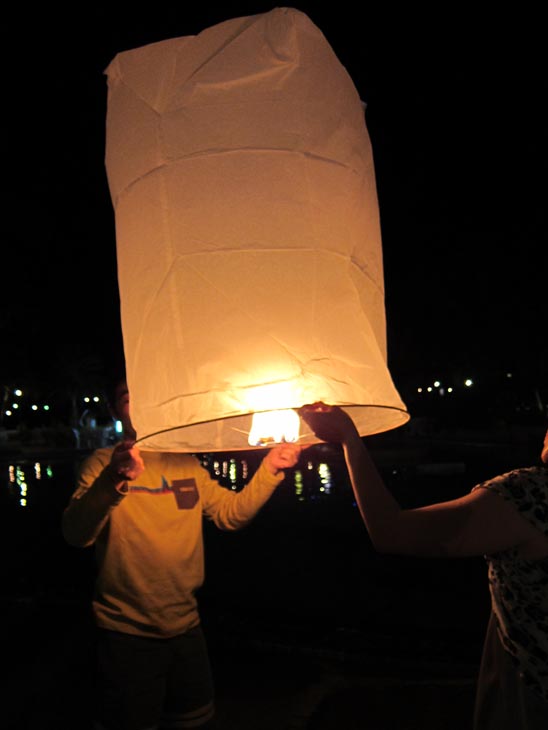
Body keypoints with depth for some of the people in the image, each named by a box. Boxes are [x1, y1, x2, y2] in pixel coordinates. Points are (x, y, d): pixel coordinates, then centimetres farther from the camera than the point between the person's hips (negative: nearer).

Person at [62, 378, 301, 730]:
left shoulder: (187, 465, 7)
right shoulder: (103, 462, -9)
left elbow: (232, 513, 5)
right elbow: (76, 533, -24)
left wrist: (270, 468, -8)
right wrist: (113, 481, -42)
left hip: (186, 626, 5)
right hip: (127, 633, -5)